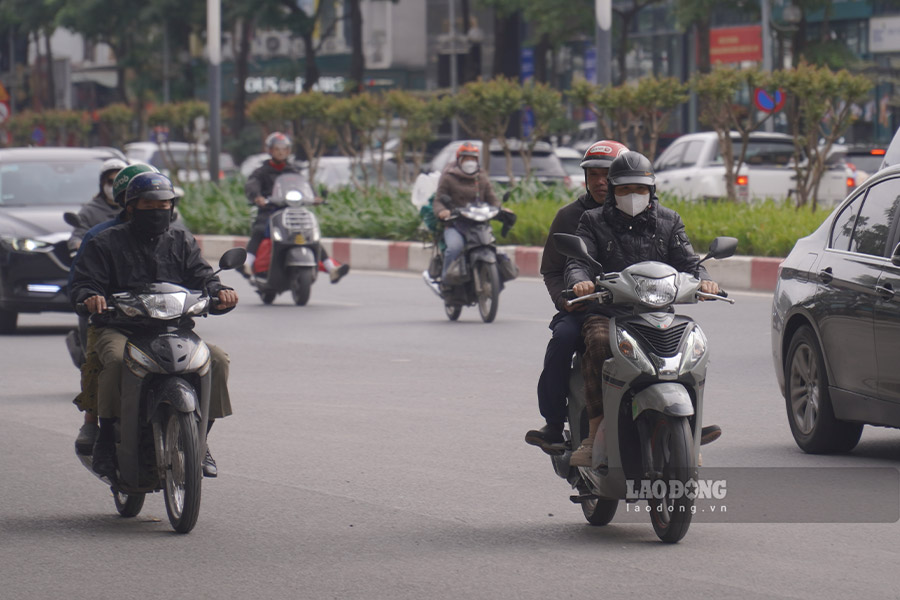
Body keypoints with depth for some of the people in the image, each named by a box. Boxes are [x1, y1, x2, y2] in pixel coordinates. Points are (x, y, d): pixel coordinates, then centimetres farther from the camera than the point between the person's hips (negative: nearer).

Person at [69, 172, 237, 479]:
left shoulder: (182, 242, 18)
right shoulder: (106, 243, 7)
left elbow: (201, 277, 9)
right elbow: (81, 283, 0)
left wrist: (220, 291, -16)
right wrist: (89, 297, -25)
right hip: (118, 329, -3)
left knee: (217, 359, -20)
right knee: (117, 359, -37)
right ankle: (106, 436, -20)